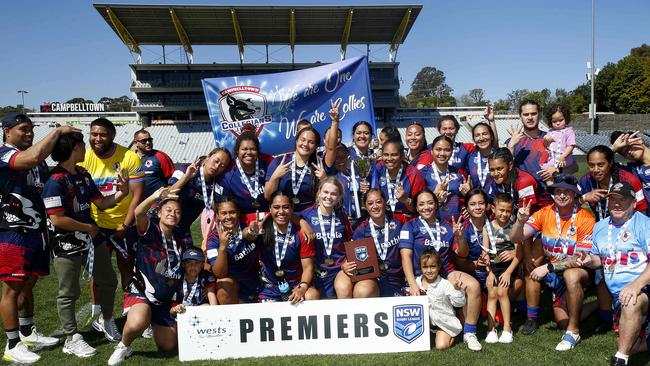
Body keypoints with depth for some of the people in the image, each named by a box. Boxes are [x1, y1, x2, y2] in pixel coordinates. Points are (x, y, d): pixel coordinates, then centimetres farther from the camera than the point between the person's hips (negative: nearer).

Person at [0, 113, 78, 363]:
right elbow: (33, 157, -32)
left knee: (28, 284, 18)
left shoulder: (37, 160, 15)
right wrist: (58, 131, -21)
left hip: (37, 230, 8)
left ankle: (27, 333, 32)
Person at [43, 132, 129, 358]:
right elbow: (57, 219, -23)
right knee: (68, 293, 6)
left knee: (108, 281, 20)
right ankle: (72, 339, 19)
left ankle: (106, 320, 41)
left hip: (92, 239, 8)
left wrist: (121, 194, -7)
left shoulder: (83, 175, 7)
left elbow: (101, 202, 11)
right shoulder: (55, 181, -19)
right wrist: (88, 227, -12)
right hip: (67, 246, -8)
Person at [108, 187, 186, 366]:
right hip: (142, 292, -5)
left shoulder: (180, 239, 8)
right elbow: (138, 213, -33)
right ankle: (124, 346, -1)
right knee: (137, 323, -37)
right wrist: (154, 197, -53)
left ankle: (156, 323, 41)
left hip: (169, 299, 5)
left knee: (168, 347, 8)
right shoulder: (150, 229, -10)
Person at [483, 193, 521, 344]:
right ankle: (491, 329, -3)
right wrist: (489, 272, -7)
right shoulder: (487, 227, 2)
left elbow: (518, 253, -6)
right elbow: (485, 252, 1)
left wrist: (508, 272, -11)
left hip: (509, 265, -2)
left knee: (502, 291, -15)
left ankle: (507, 328, -4)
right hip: (493, 265, 2)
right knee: (491, 294, -7)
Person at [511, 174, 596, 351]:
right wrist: (520, 221, -34)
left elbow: (582, 258, -21)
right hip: (552, 271, 3)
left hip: (578, 271, -3)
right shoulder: (545, 213, -7)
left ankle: (573, 331, -19)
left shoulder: (585, 219, -17)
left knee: (571, 275, -35)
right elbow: (516, 239, -14)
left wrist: (549, 267, -28)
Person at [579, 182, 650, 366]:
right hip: (619, 295, 7)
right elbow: (599, 259, 24)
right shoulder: (600, 227, 13)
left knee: (631, 303, -39)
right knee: (627, 345, 0)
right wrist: (590, 260, 0)